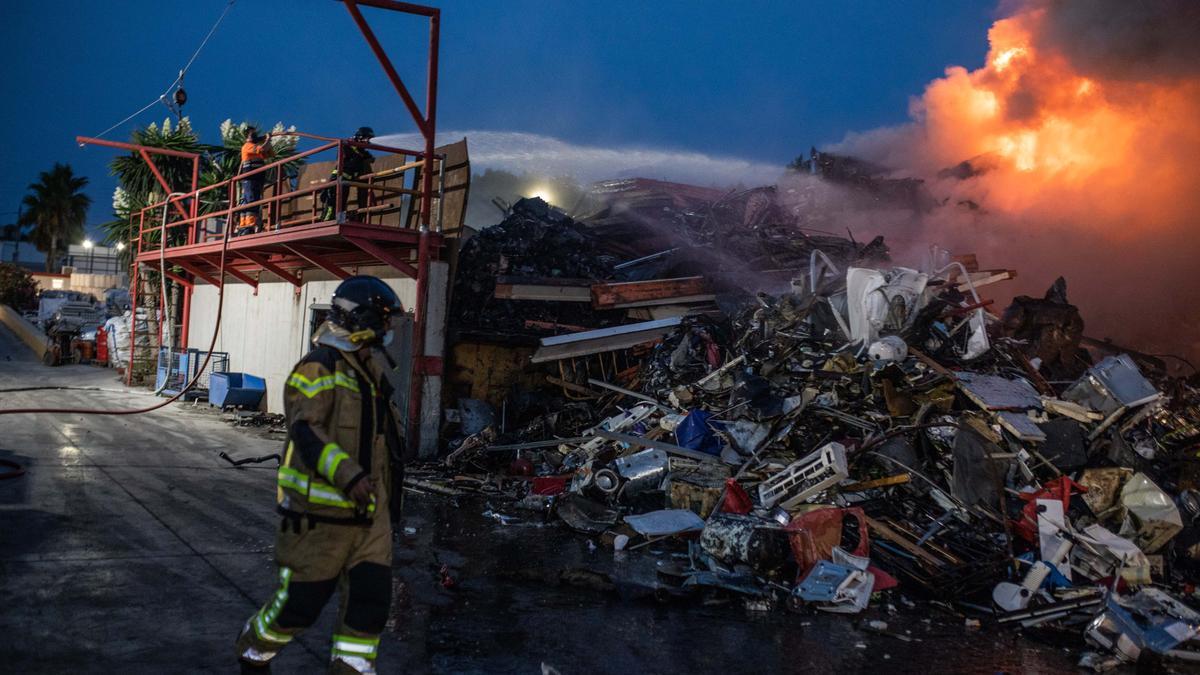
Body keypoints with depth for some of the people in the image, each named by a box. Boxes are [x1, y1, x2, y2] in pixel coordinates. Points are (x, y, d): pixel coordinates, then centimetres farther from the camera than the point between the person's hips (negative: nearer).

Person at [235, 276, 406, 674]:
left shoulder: (371, 369, 14)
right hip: (322, 511, -7)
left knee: (371, 600, 2)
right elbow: (306, 432, -24)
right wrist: (348, 475, -35)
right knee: (301, 601, 5)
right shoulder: (320, 367, -13)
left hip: (369, 511, 8)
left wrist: (388, 495, 29)